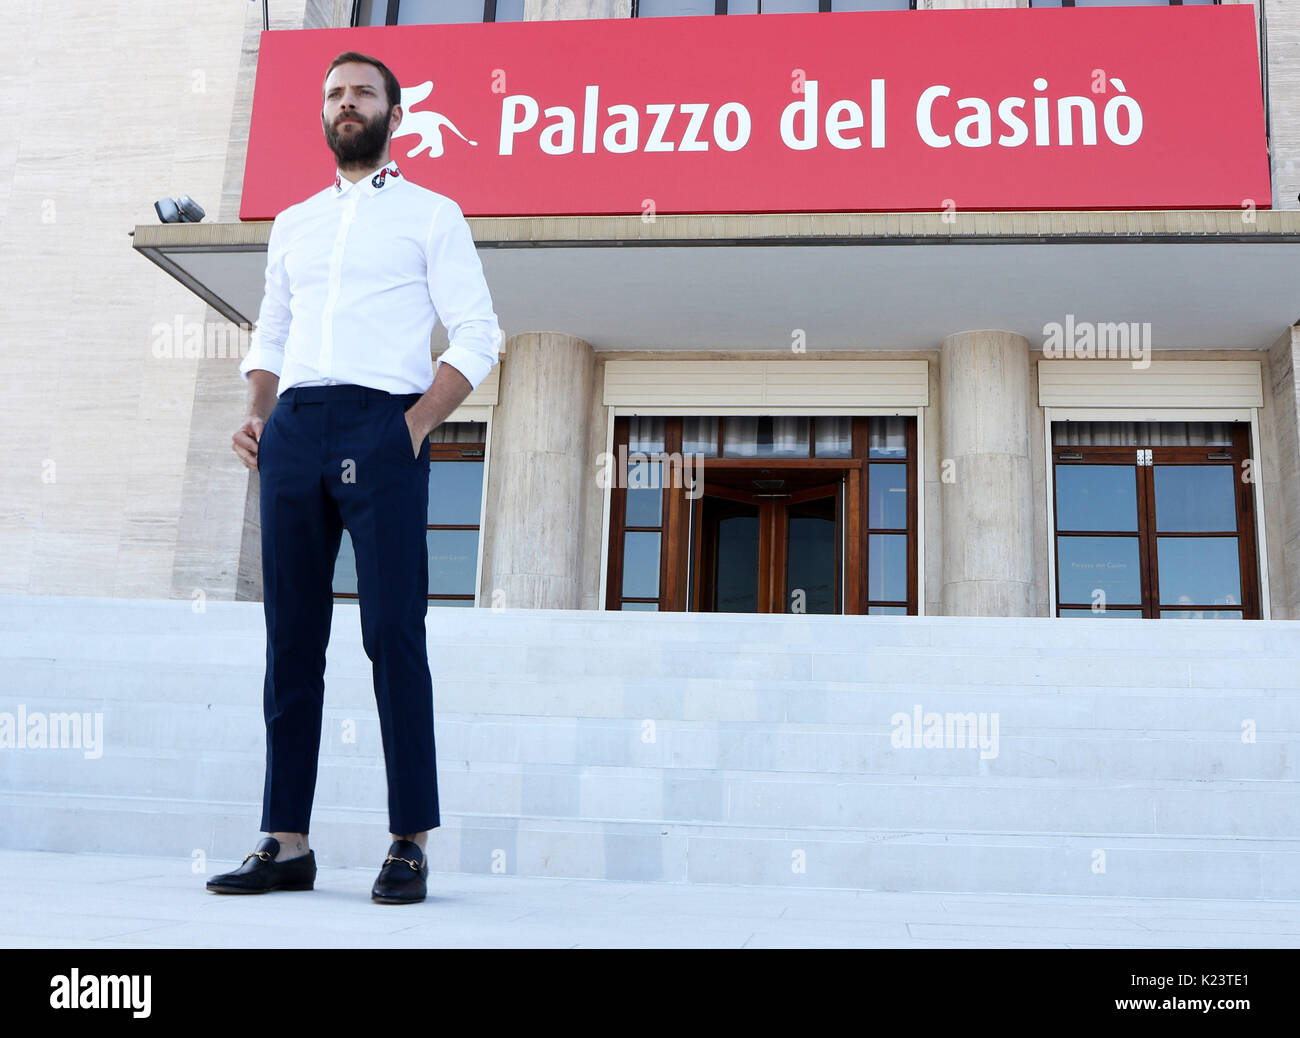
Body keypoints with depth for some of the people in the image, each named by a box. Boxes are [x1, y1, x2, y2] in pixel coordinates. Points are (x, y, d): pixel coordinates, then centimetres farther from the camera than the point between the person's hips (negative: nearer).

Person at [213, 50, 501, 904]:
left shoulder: (432, 214, 10)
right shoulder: (293, 223, 25)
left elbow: (478, 335, 1)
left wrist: (418, 421, -10)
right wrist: (258, 418, 6)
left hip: (380, 428, -5)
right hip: (294, 429, 5)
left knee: (393, 633, -8)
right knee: (291, 637, 3)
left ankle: (410, 843, -3)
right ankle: (287, 843, 8)